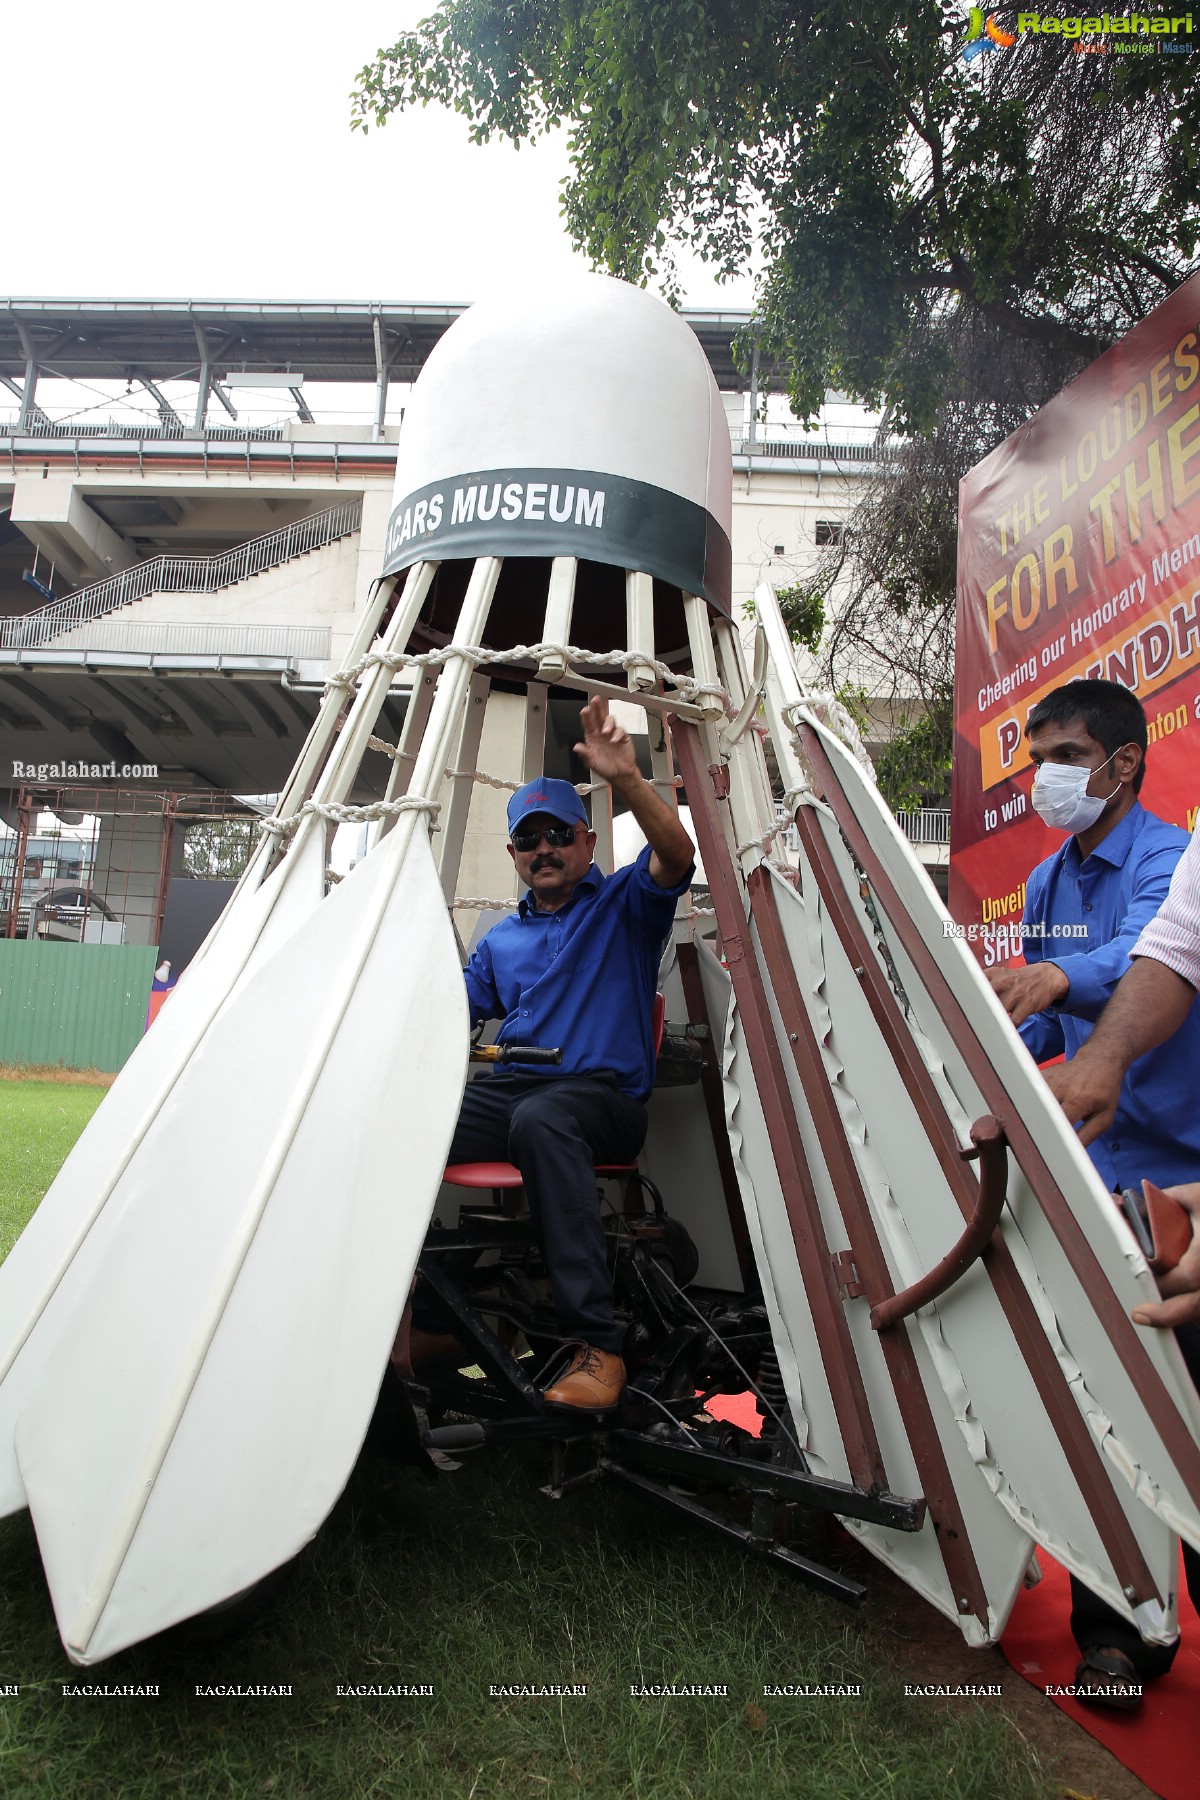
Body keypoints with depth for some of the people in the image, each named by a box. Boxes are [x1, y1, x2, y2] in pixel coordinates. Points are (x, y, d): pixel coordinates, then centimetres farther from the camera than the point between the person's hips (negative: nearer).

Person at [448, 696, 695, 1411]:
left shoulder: (624, 904, 12)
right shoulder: (501, 939, 27)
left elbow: (677, 856, -9)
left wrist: (627, 780, -22)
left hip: (602, 1092, -4)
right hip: (508, 1088, 5)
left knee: (541, 1119, -41)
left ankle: (598, 1345, -37)